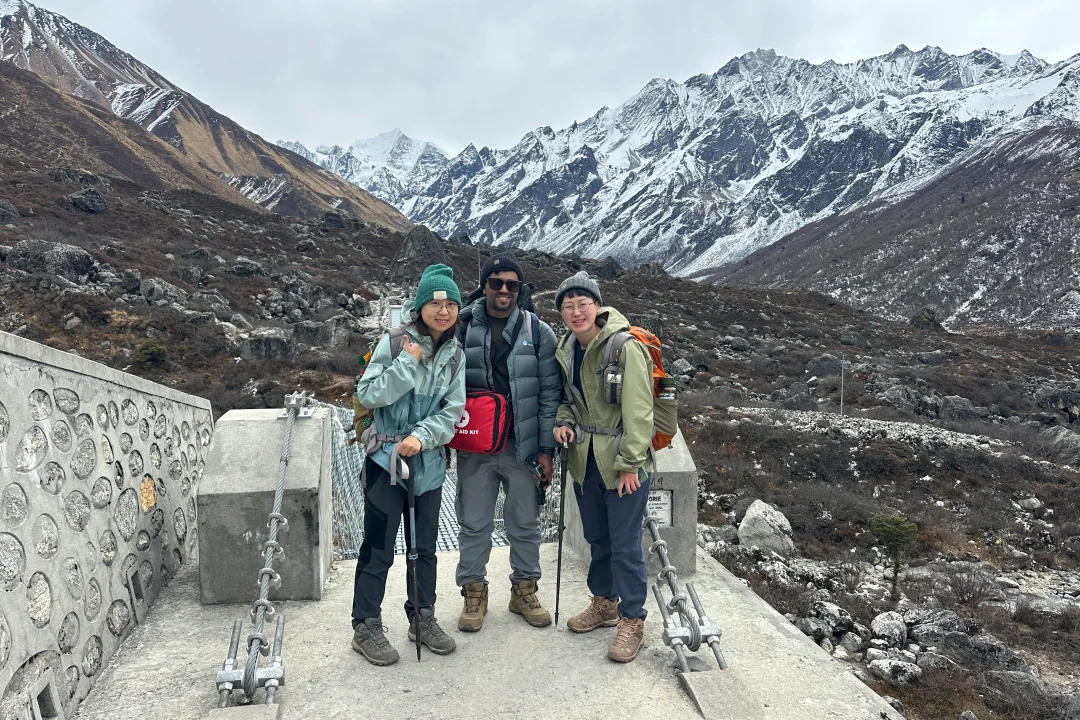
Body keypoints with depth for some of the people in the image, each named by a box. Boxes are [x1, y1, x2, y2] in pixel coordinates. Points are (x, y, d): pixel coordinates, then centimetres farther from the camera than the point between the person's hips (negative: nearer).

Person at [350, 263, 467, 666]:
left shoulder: (454, 352, 3)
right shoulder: (396, 341, -10)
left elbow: (453, 409, -3)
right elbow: (367, 395, -15)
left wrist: (422, 436, -18)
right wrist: (408, 362, -20)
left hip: (429, 460, 5)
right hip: (386, 457, -4)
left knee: (425, 544, 16)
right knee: (379, 546, 3)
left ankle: (423, 619, 32)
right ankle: (366, 627, 18)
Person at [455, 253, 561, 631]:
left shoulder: (539, 332, -1)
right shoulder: (462, 327, -1)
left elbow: (550, 394, 0)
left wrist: (546, 450, -3)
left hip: (522, 446, 0)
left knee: (525, 523, 12)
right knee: (473, 523, 9)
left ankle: (524, 590, 32)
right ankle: (474, 592, 28)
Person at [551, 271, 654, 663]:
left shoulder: (625, 347, -17)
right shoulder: (566, 349, 5)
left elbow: (638, 410, -18)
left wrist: (630, 462, -18)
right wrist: (563, 422, -2)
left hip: (622, 460, -7)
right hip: (585, 458, 7)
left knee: (625, 543, -2)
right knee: (597, 536, 18)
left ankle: (632, 620, 14)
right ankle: (604, 603, 37)